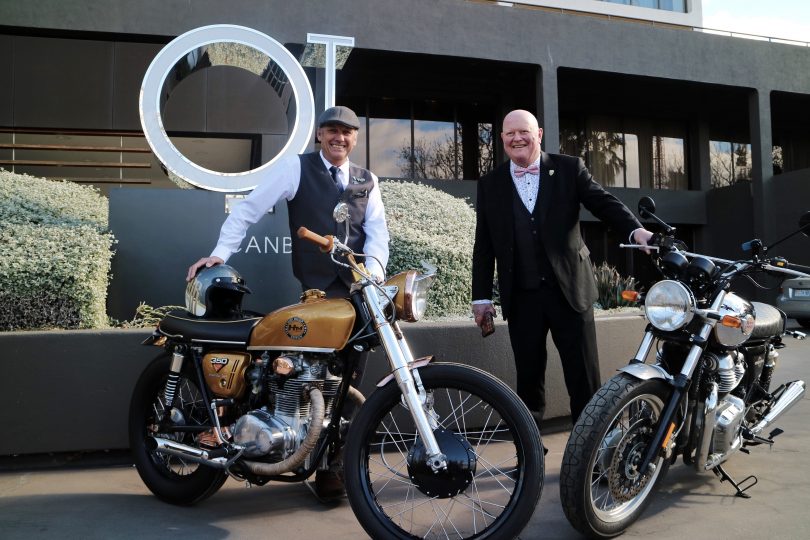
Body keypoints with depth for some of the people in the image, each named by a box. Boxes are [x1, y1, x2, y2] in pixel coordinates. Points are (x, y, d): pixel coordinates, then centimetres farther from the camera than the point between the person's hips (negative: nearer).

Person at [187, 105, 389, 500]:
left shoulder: (367, 180, 17)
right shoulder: (296, 167, 4)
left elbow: (377, 229, 5)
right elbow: (249, 208, 0)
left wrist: (375, 267, -15)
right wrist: (220, 252, -10)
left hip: (360, 288, 4)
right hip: (318, 289, -4)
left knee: (350, 378, 8)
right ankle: (327, 468, 6)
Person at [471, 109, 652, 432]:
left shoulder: (569, 169, 5)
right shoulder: (490, 185, 8)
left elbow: (604, 202, -4)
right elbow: (484, 247, 7)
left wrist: (635, 230, -24)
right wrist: (481, 297, 4)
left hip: (569, 289, -1)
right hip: (521, 298, 1)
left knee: (584, 376, 4)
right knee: (528, 377, 9)